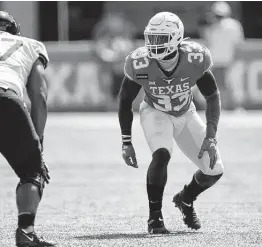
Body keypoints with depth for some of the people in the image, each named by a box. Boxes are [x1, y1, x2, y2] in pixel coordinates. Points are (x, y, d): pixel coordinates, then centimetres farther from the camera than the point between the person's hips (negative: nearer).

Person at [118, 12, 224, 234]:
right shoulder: (140, 64, -29)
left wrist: (210, 137, -22)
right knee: (162, 154, -32)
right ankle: (155, 216, -14)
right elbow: (125, 101, -12)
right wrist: (126, 142, -13)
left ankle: (186, 199, 30)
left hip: (186, 114, 3)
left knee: (214, 170, -2)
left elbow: (213, 97, -13)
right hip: (156, 114, -3)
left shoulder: (195, 60, -29)